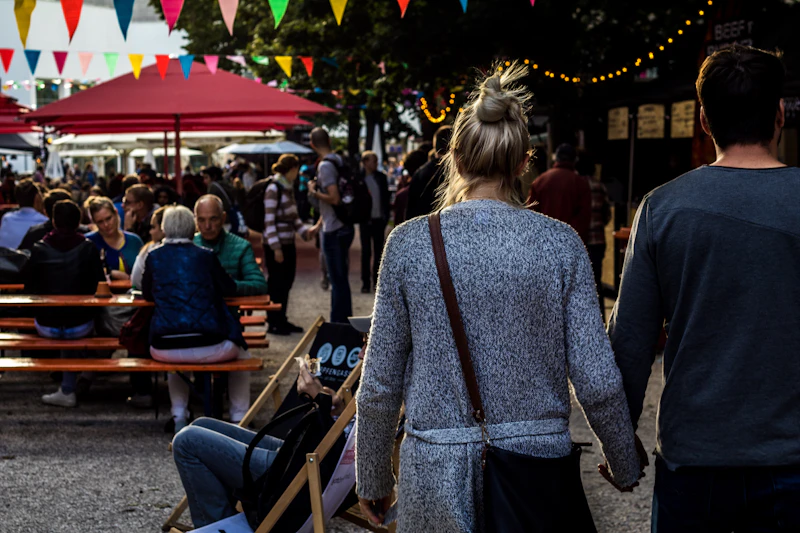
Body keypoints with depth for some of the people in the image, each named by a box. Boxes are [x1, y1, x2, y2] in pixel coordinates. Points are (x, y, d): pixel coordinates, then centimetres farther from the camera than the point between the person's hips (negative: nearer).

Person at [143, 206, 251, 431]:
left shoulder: (154, 256, 8)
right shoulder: (206, 256, 5)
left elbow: (147, 294, 21)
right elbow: (230, 289, 18)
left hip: (165, 349, 2)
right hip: (209, 346, -2)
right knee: (241, 353, 32)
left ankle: (179, 417, 29)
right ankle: (239, 419, 27)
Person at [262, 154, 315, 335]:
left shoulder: (287, 188, 13)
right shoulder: (274, 189, -14)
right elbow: (269, 221, -17)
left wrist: (305, 231, 6)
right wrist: (276, 248, -19)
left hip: (288, 242, 9)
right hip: (276, 245, -9)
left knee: (286, 282, 12)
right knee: (276, 284, -2)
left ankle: (282, 320, 21)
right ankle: (273, 323, 7)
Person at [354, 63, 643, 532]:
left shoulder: (410, 243, -6)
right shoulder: (560, 243, -6)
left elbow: (379, 386, -3)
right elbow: (598, 382, -7)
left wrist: (373, 479, 11)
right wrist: (624, 467, 10)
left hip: (436, 471, 0)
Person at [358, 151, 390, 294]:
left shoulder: (381, 177, 5)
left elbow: (386, 197, 7)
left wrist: (386, 216, 1)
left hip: (379, 219, 3)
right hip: (366, 220, -3)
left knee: (379, 251, 8)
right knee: (366, 252, 2)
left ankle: (377, 280, 16)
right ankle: (365, 283, 6)